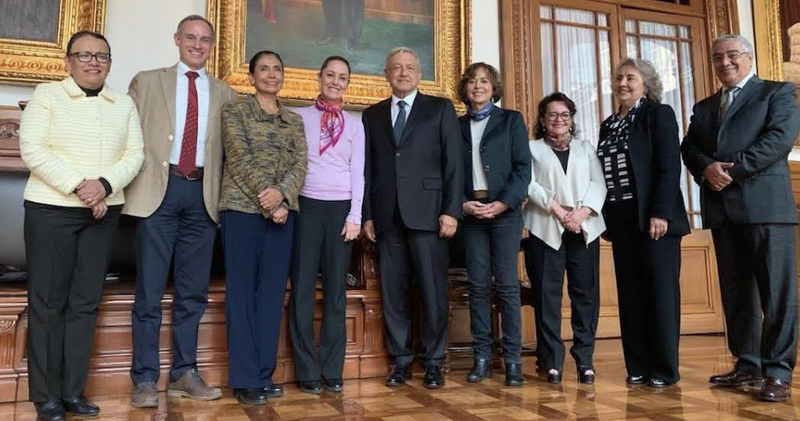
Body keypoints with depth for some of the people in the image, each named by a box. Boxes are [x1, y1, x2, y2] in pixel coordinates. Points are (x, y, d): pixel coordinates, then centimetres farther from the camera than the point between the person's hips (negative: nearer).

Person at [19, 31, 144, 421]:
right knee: (47, 301, 1)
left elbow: (134, 154, 3)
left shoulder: (124, 104, 10)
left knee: (85, 302, 6)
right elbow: (32, 150, -8)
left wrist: (105, 185, -13)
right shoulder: (46, 95, 1)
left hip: (103, 213, 3)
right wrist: (78, 186, -17)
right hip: (51, 209, -3)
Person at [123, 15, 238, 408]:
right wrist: (127, 185, -5)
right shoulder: (146, 81, 10)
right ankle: (145, 379, 11)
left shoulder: (224, 94, 14)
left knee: (193, 292, 8)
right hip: (160, 190, -2)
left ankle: (184, 374, 19)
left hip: (202, 195, 2)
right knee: (150, 292, 1)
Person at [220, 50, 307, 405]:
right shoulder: (234, 110, 3)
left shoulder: (294, 120, 15)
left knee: (273, 291, 5)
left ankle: (264, 373, 14)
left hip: (283, 210, 4)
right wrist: (267, 200, -16)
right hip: (243, 208, -4)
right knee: (242, 292, -1)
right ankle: (245, 379, 6)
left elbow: (300, 164, 3)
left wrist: (282, 193, -16)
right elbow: (240, 159, -8)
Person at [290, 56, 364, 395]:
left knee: (336, 290, 5)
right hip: (306, 206, -1)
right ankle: (307, 371, 8)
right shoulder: (299, 116, 8)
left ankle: (332, 370, 13)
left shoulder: (354, 124, 11)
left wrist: (355, 216, -3)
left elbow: (358, 172, 6)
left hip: (341, 208, 1)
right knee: (303, 288, 0)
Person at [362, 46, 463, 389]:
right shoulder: (372, 115, 17)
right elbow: (367, 169, 12)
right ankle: (400, 359, 17)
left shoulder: (440, 108, 9)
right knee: (392, 292, 5)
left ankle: (433, 362, 13)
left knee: (433, 291, 0)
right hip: (386, 216, 3)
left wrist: (451, 210, -7)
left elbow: (454, 163, 1)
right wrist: (366, 214, 5)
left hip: (427, 213, -3)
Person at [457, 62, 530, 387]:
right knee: (478, 285, 2)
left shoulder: (511, 120, 8)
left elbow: (523, 168, 0)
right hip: (471, 213, 2)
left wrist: (503, 203, -12)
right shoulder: (457, 126, 13)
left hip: (504, 211, -2)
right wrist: (462, 203, -8)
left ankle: (513, 359, 2)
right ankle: (481, 357, 8)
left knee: (507, 285, -4)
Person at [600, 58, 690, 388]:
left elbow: (669, 166, -10)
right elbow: (605, 171, 13)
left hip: (653, 217, -6)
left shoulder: (659, 114, 0)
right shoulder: (609, 125, 16)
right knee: (630, 295, 7)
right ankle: (638, 366, 14)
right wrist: (606, 218, 6)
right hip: (621, 220, 6)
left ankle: (664, 369, 7)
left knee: (661, 294, 0)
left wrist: (660, 213, -19)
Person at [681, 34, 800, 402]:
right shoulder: (703, 107, 22)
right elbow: (688, 147, 11)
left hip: (766, 203, -5)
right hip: (721, 208, 5)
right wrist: (707, 168, -10)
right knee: (735, 292, 8)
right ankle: (748, 365, 16)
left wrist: (733, 169, -14)